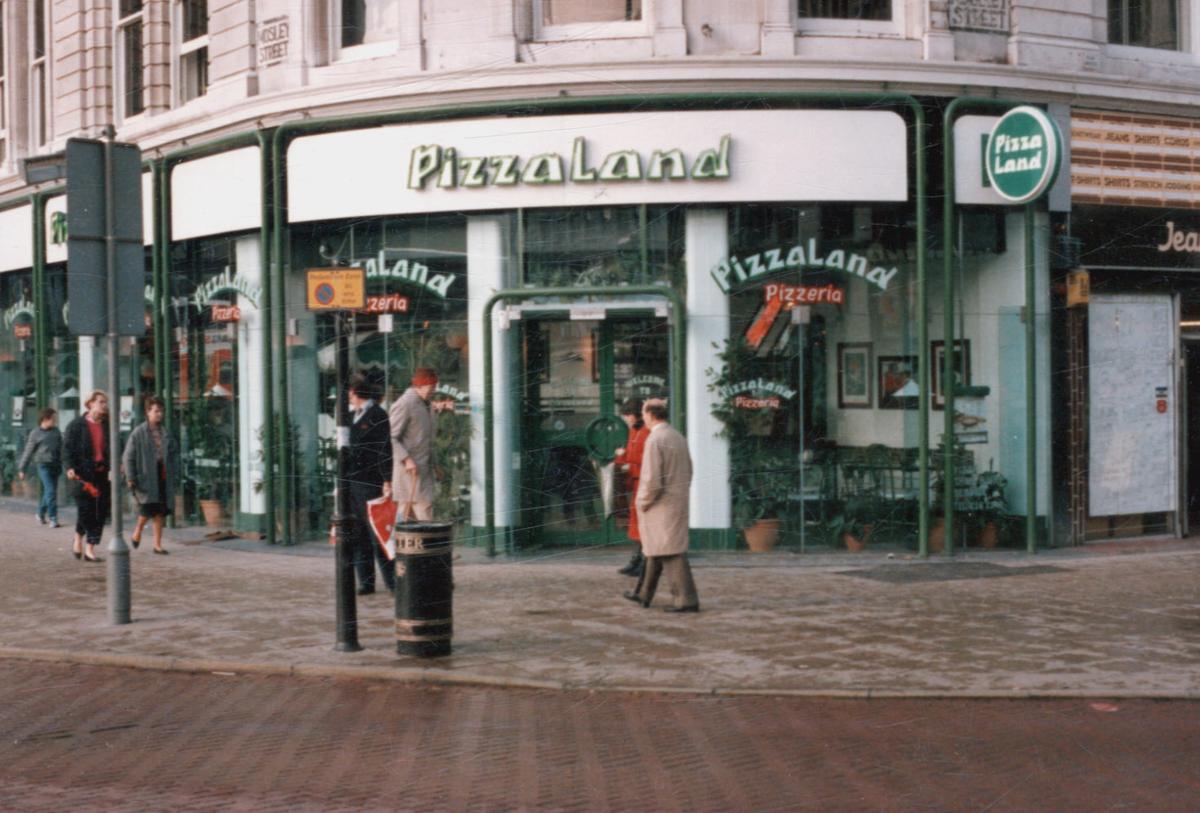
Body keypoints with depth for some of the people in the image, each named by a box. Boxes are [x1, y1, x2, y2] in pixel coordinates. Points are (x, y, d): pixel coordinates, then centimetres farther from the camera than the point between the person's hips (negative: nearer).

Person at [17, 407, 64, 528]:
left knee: (49, 492, 11)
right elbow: (28, 451, 2)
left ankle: (41, 513, 30)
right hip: (43, 465, -4)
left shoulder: (56, 431, 9)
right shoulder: (35, 433, -2)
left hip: (55, 465, 5)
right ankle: (53, 518, -8)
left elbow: (61, 449, 17)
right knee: (50, 491, -12)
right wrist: (21, 469, 3)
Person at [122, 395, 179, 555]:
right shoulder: (138, 433, -4)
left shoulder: (166, 434, 10)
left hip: (163, 477, 5)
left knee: (161, 511, 5)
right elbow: (128, 457, -4)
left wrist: (174, 475, 8)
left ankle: (157, 544, 15)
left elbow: (174, 455, 15)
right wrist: (130, 478, -9)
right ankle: (137, 531, 16)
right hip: (145, 477, -5)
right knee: (148, 506, -14)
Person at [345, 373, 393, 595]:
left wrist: (387, 481, -16)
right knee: (356, 535, 6)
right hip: (350, 483, 7)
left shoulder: (377, 416, -7)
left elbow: (385, 450, -12)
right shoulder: (350, 416, 16)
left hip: (369, 483, -7)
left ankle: (392, 580, -1)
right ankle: (366, 581, 10)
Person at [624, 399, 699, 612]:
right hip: (679, 502, 9)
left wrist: (643, 503, -9)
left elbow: (652, 479, -21)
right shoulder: (678, 437, 9)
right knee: (655, 549, 19)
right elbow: (688, 471, 16)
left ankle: (687, 600, -8)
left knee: (671, 553, -6)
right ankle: (644, 594, 30)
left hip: (661, 505, -9)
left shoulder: (655, 439, -17)